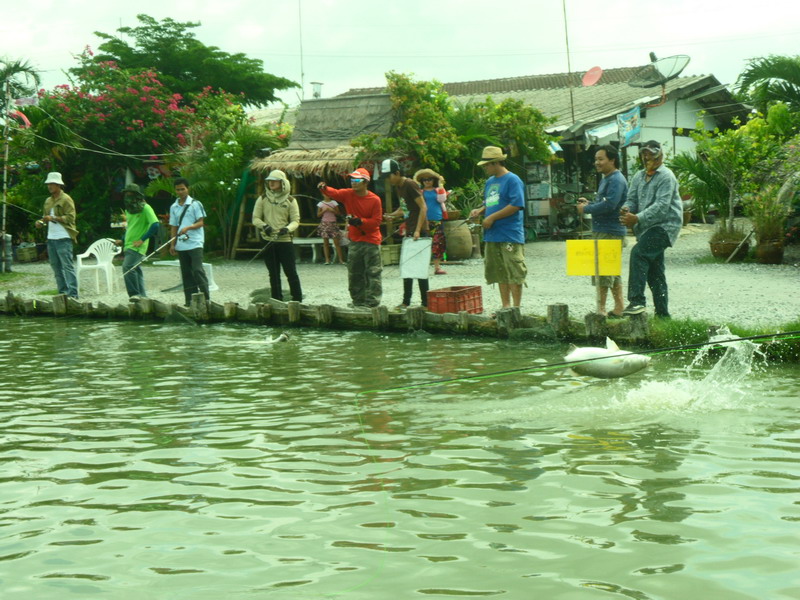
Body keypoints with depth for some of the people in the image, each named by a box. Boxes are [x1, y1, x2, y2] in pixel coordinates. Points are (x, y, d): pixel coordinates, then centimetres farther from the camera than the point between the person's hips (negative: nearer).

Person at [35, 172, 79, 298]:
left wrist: (53, 218, -20)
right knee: (56, 267, 10)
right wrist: (41, 221, 4)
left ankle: (72, 293, -13)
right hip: (51, 238, 8)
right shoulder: (48, 201, 17)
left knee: (67, 266, -11)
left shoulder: (66, 199, -6)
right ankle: (62, 292, 16)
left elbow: (71, 217, -14)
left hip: (63, 238, -8)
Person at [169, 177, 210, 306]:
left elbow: (201, 223, -6)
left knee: (198, 270, -14)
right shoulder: (174, 207, 14)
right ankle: (190, 300, 10)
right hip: (181, 245, 5)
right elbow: (174, 227, 16)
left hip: (195, 243, -5)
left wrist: (188, 228, -21)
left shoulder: (195, 204, -1)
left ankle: (206, 298, -12)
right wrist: (173, 244, 9)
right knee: (186, 273, 6)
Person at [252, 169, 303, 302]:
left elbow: (296, 220, 1)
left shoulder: (290, 201, 2)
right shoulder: (262, 199, 7)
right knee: (273, 274, 7)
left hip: (285, 241, -2)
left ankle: (298, 300, 3)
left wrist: (287, 228, -20)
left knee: (291, 272, -4)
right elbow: (255, 218, 7)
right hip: (268, 241, 2)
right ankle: (277, 301, 14)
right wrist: (264, 226, -15)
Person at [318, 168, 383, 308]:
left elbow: (376, 221, -9)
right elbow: (334, 193, -10)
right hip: (354, 241, 5)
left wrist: (360, 221, -22)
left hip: (371, 242, -5)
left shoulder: (375, 200, -9)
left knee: (373, 273, -3)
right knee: (354, 274, 9)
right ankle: (358, 302, 18)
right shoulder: (348, 194, 2)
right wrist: (324, 188, -31)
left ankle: (372, 302, 1)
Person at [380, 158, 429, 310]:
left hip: (418, 231, -10)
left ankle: (425, 302, -3)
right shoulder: (398, 187, 13)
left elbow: (423, 207, -17)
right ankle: (406, 301, 19)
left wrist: (417, 230, -21)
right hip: (409, 232, 10)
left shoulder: (410, 185, -14)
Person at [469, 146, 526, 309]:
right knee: (500, 273, 11)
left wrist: (492, 217, -16)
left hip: (510, 235, -9)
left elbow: (516, 205, -17)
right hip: (493, 235, 9)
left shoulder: (512, 180, -9)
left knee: (514, 273, -6)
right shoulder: (490, 182, 18)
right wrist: (480, 210, 8)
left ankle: (516, 307, -3)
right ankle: (506, 306, 17)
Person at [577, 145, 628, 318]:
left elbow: (609, 205, -25)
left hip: (610, 232, -11)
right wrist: (589, 204, 6)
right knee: (613, 272, 14)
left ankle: (601, 309, -7)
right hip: (602, 231, 11)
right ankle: (620, 308, 20)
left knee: (603, 270, -9)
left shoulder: (616, 180, -15)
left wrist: (586, 209, -14)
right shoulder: (606, 179, 18)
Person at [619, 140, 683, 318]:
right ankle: (662, 313, 18)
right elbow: (632, 199, 13)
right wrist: (627, 209, -13)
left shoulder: (666, 177, -10)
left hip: (665, 225, -9)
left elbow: (661, 205, -21)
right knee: (654, 272, 11)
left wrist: (638, 218, -29)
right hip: (647, 229, 9)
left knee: (638, 252, -27)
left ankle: (637, 301, -31)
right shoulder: (639, 177, 15)